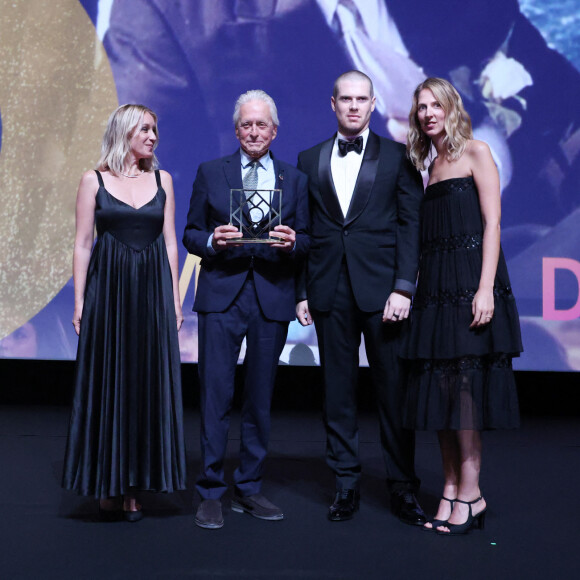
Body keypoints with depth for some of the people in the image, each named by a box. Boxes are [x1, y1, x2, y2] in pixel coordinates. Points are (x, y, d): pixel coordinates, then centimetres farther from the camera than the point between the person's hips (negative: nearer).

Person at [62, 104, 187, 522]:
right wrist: (79, 301, -5)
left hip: (152, 290, 2)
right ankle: (107, 487, 12)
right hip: (108, 288, -2)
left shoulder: (162, 180, 11)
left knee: (149, 383, 2)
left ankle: (133, 486, 11)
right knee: (107, 381, 1)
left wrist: (175, 297, 4)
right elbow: (83, 244, 2)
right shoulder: (94, 181, 4)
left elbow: (170, 242, 10)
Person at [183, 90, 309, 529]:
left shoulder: (295, 179, 12)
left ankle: (249, 489, 19)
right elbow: (191, 234, 8)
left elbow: (306, 242, 11)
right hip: (222, 296, -1)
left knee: (261, 397, 7)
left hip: (272, 298, 2)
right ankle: (211, 493, 7)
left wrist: (291, 242, -12)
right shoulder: (210, 173, 9)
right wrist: (212, 241, -13)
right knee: (216, 394, -4)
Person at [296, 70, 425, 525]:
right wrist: (301, 292, 4)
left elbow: (411, 223, 0)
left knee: (395, 389, 1)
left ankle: (403, 488, 13)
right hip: (329, 293, 2)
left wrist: (403, 287, -9)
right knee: (337, 390, 6)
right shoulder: (310, 161, 13)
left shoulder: (397, 156, 6)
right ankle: (346, 484, 18)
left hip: (381, 287, -2)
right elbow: (302, 232, 11)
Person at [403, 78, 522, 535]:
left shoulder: (476, 152, 0)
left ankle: (470, 493, -1)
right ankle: (451, 488, 11)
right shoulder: (430, 166, 19)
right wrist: (418, 287, 6)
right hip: (435, 286, 7)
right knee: (439, 387, 4)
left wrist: (485, 288, -18)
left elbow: (492, 222, -8)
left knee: (465, 384, -8)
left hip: (470, 281, -6)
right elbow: (427, 235, 15)